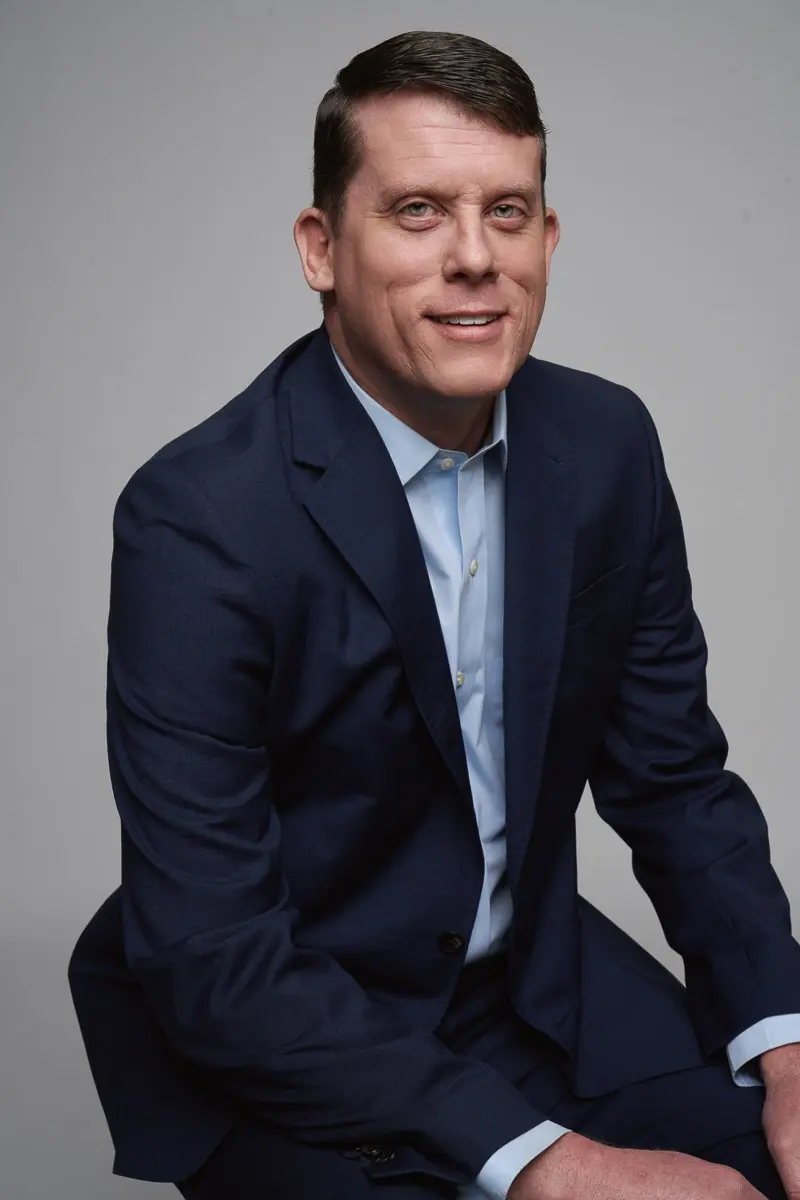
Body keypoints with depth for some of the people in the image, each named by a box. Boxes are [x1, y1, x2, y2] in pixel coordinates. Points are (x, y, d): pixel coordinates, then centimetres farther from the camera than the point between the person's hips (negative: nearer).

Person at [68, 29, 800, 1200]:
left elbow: (674, 778, 3)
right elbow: (212, 961, -23)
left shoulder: (607, 444, -5)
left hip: (537, 983, 5)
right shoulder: (197, 519, -23)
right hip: (264, 1044, -4)